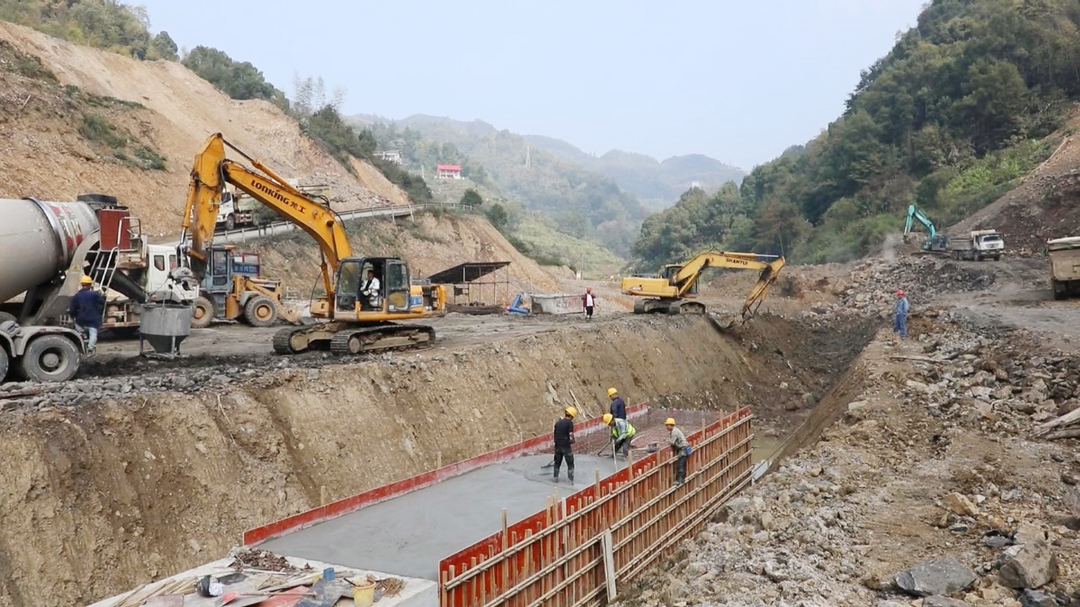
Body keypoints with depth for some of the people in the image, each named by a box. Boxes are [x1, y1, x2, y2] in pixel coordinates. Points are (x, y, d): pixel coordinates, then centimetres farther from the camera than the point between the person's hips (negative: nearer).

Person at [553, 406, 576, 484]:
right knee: (570, 464, 5)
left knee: (557, 463, 19)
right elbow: (571, 436, -15)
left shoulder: (557, 423, 9)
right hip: (566, 447, -5)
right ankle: (571, 480, 3)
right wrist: (572, 448, -6)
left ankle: (556, 478, 26)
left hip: (558, 446, 5)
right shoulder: (570, 423, -10)